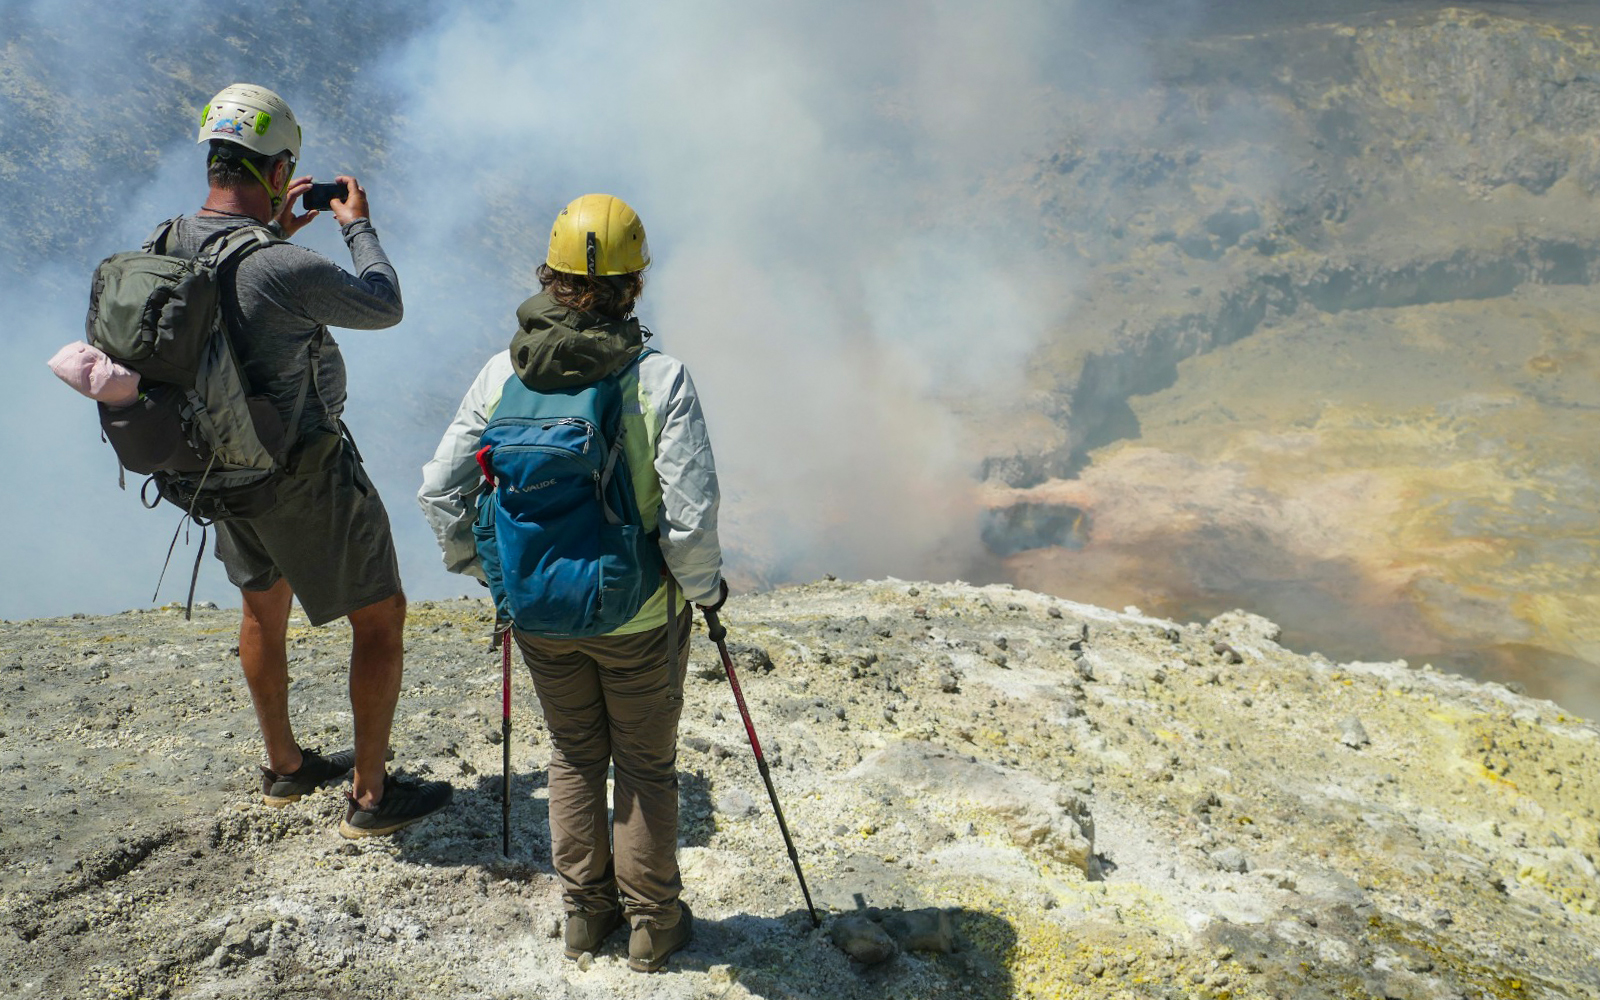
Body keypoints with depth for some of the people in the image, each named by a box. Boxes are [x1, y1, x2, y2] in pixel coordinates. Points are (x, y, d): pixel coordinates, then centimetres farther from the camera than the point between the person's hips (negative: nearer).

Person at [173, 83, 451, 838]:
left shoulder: (168, 245, -8)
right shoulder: (288, 270, -31)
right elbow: (384, 308, -13)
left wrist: (275, 231, 11)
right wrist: (358, 226, 0)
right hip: (308, 478, -8)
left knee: (264, 606, 26)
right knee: (380, 617, 9)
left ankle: (284, 767, 44)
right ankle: (371, 796, 18)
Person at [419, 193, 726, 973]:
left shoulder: (502, 375, -11)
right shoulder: (660, 380, -21)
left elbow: (439, 491, -7)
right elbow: (691, 519, -23)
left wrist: (485, 570, 9)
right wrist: (704, 587, -3)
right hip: (638, 617, -2)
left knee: (573, 757, 23)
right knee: (645, 764, 18)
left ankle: (585, 910, 37)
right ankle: (652, 923, 32)